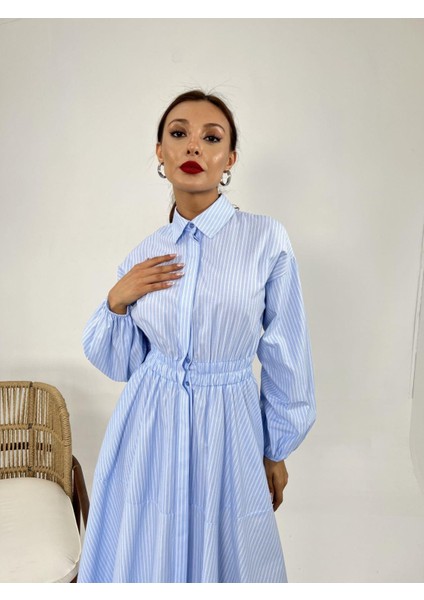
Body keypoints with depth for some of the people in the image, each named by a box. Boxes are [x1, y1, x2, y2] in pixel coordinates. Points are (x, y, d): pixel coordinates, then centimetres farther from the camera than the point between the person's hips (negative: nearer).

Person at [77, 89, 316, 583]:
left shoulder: (267, 241, -9)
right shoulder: (144, 256, 1)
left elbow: (284, 356, -3)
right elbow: (119, 363, 8)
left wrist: (276, 452, 4)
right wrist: (117, 300, -9)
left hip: (227, 432, -2)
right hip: (148, 431, 3)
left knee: (224, 561, 14)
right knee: (145, 558, 17)